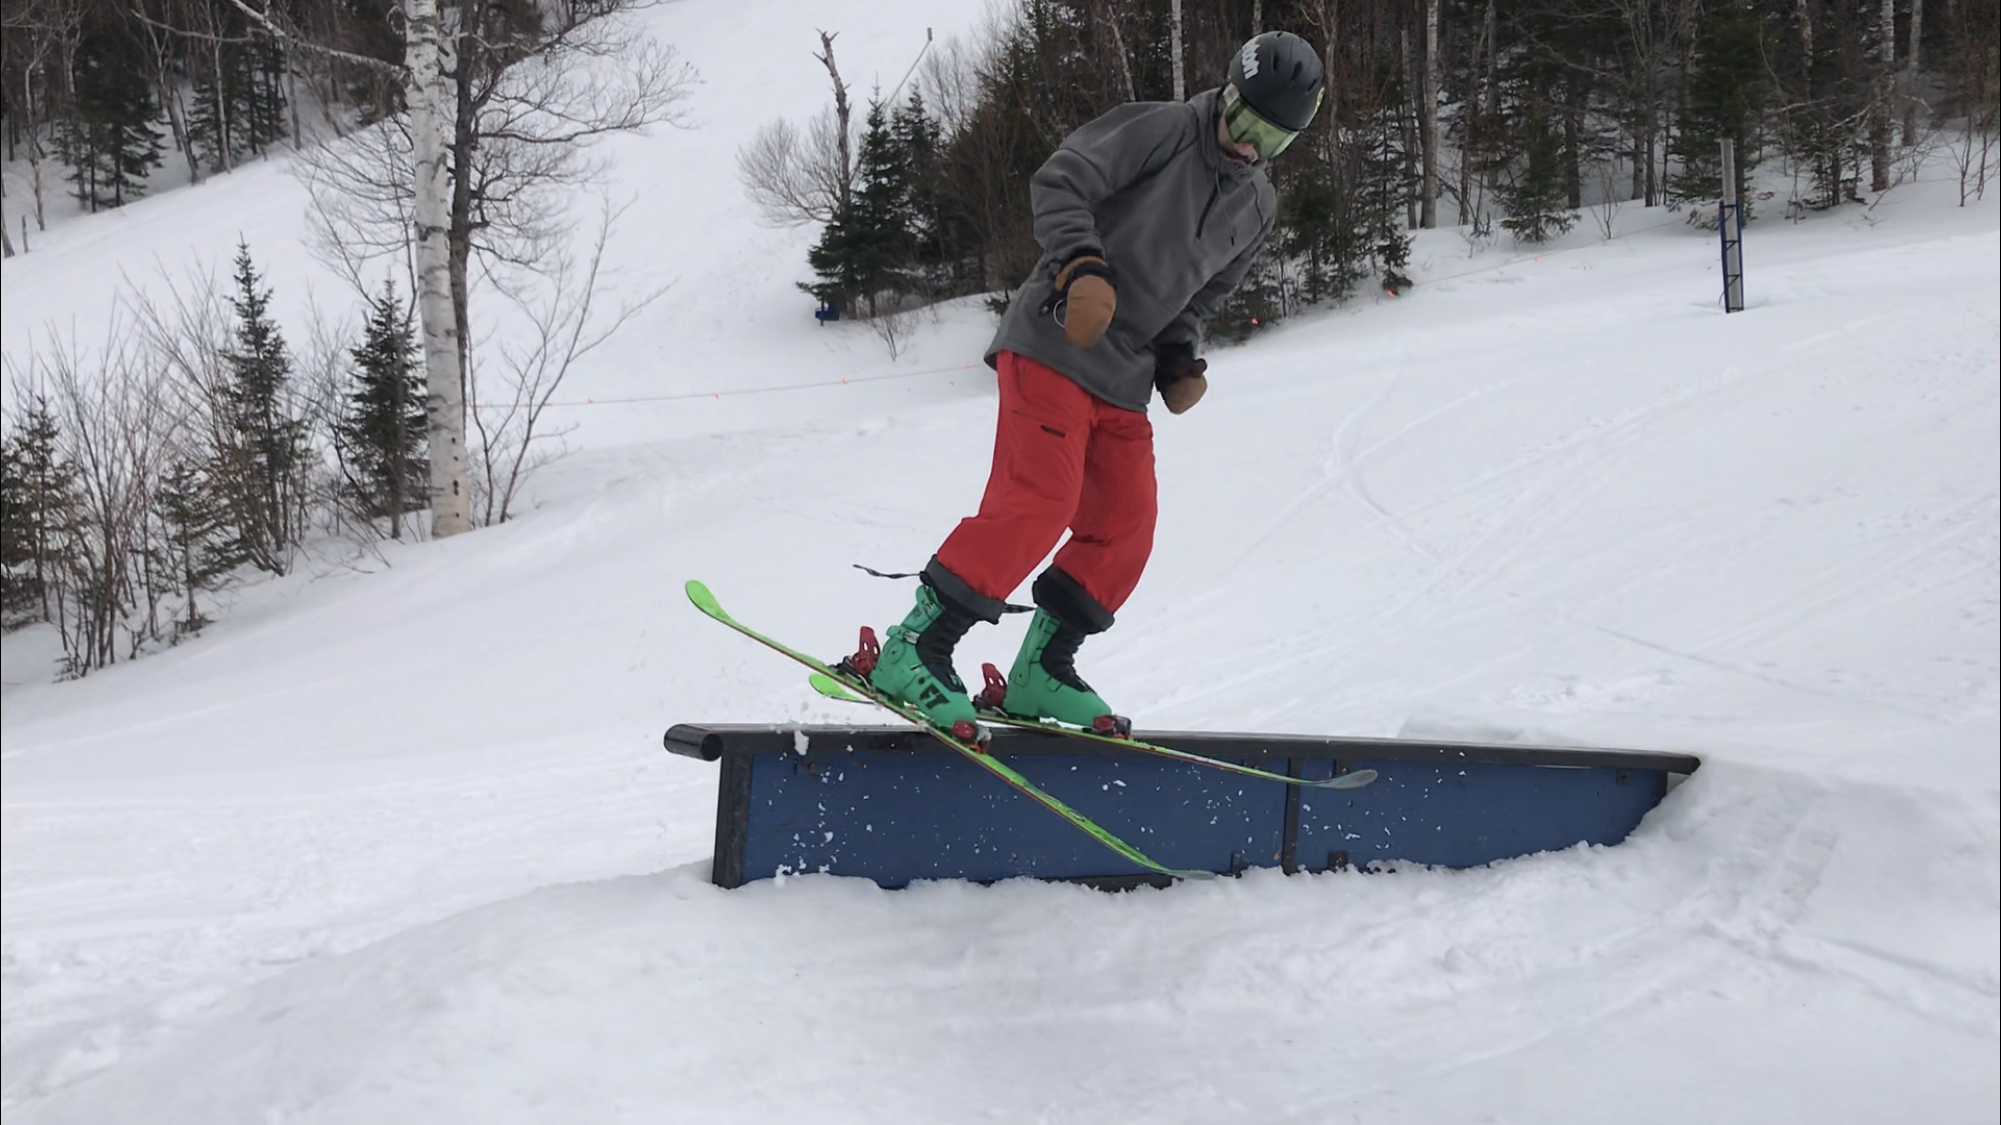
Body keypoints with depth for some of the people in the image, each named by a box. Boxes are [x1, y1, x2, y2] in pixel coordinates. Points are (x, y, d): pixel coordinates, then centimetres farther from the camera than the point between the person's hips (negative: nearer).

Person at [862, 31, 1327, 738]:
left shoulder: (1255, 209, 15)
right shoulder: (1159, 130, -7)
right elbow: (1059, 183, -15)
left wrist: (1181, 359, 5)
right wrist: (1083, 266, -30)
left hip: (1123, 385, 8)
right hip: (1053, 346, -8)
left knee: (1124, 531, 4)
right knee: (1038, 500, -20)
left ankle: (1039, 675, 16)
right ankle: (912, 653, -18)